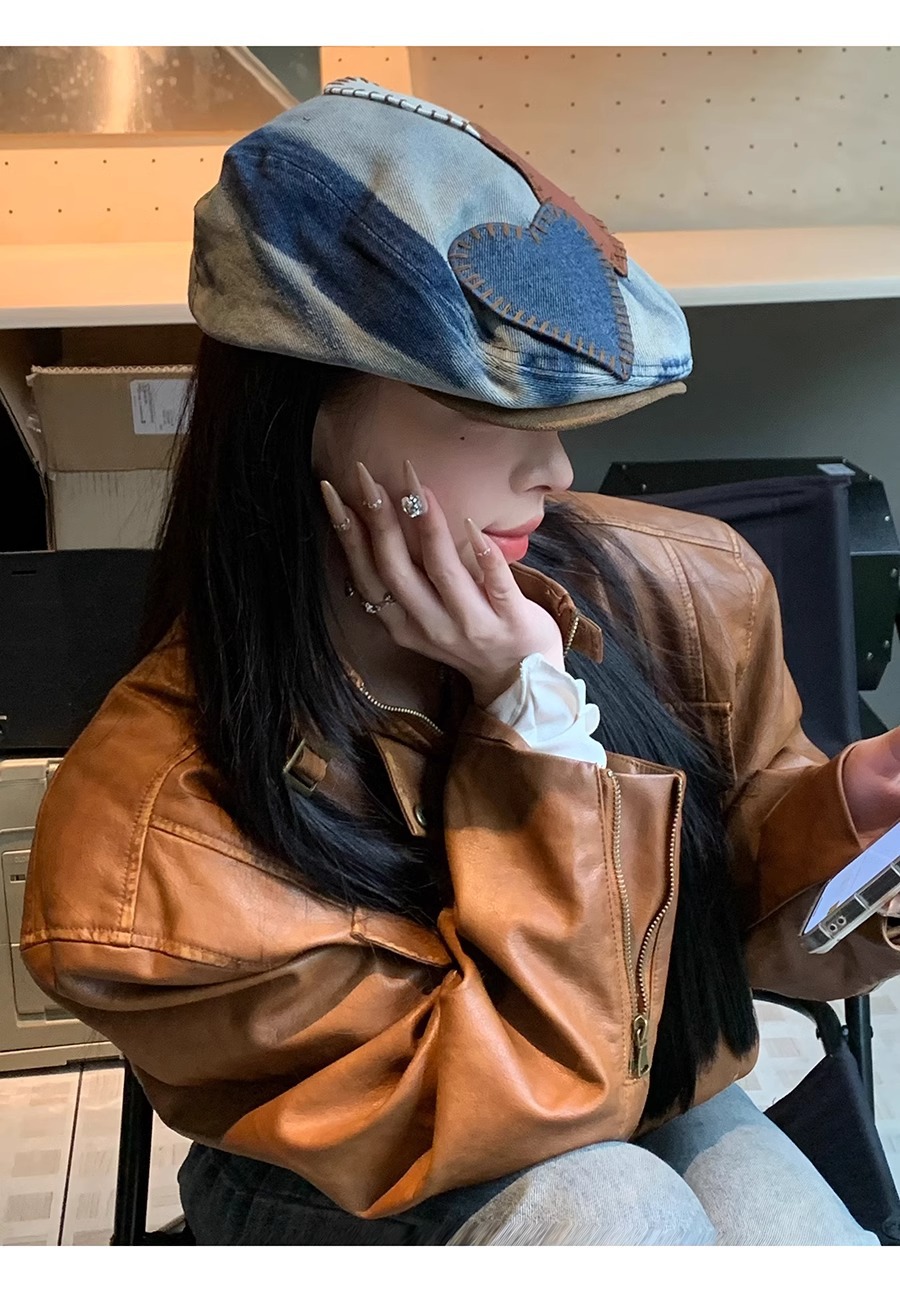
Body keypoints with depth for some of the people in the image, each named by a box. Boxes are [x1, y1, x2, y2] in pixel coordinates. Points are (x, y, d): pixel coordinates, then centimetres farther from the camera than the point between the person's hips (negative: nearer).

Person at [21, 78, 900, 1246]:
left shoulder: (676, 592, -17)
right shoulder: (142, 845, -28)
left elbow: (751, 894, -1)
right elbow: (526, 1095, -23)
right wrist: (530, 711, -32)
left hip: (667, 1116, 4)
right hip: (344, 1201, -3)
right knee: (614, 1212, -31)